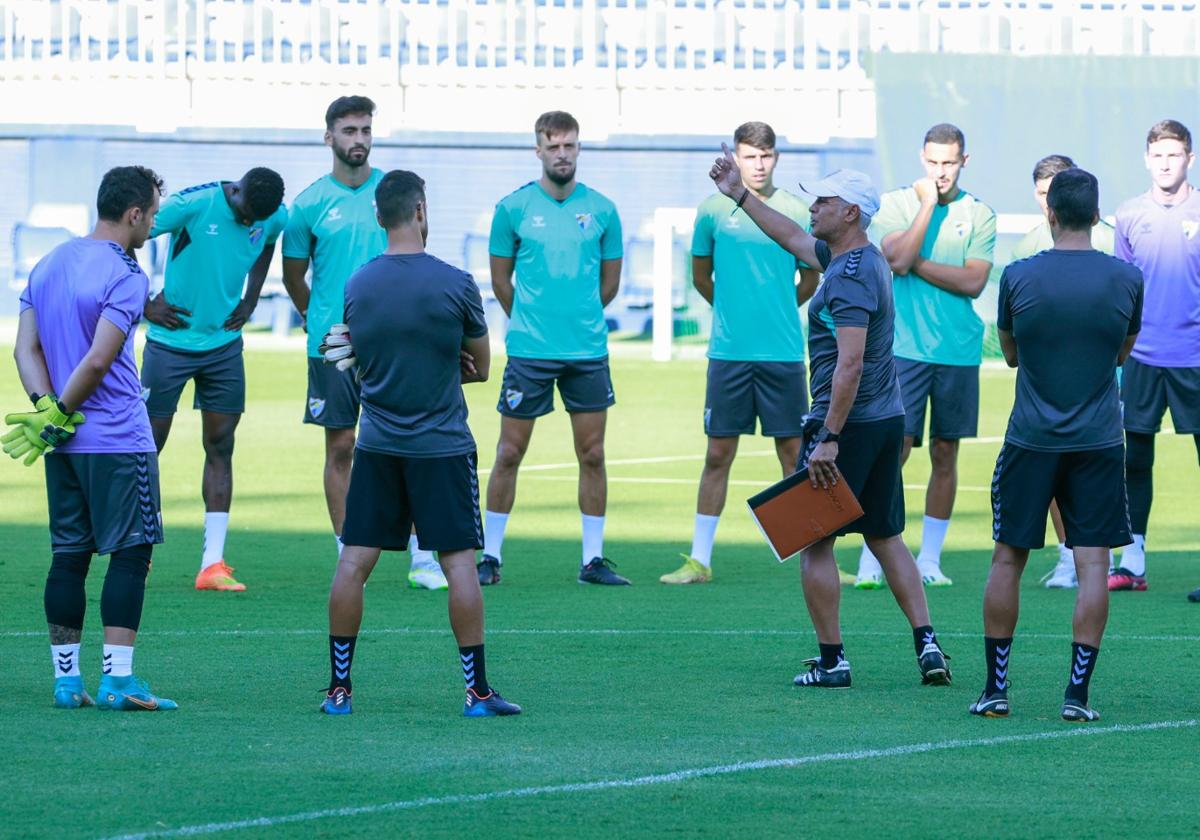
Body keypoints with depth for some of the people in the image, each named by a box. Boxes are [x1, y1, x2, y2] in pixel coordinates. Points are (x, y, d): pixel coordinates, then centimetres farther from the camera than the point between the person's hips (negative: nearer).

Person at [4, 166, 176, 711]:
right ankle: (117, 680, -9)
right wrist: (58, 416, -8)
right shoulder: (125, 277, -13)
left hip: (67, 443, 7)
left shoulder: (49, 264, 12)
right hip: (118, 440, -7)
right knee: (130, 553, -4)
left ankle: (66, 679, 10)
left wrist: (47, 411, -3)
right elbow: (98, 362, -19)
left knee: (69, 556, 9)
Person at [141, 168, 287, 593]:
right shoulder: (192, 204, -20)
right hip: (170, 344, -4)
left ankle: (213, 563, 1)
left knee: (220, 447, 1)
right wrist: (144, 305, -12)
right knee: (150, 444, 0)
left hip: (224, 346, 4)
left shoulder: (276, 218, -4)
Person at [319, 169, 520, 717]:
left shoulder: (356, 286, 3)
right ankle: (477, 691, 1)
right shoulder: (454, 285, -9)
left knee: (354, 563, 5)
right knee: (460, 562, 1)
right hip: (442, 446, -3)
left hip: (377, 445, 3)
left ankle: (339, 688, 7)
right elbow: (480, 367, 4)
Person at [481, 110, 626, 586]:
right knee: (509, 453, 0)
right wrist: (529, 322, 11)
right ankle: (490, 555, 8)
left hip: (588, 351, 2)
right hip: (529, 351, -2)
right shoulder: (513, 208, -1)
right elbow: (501, 279, 8)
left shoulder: (602, 210, 4)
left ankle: (593, 559, 10)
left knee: (592, 455, 4)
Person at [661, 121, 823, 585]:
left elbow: (810, 281, 13)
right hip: (729, 352, 0)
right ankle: (699, 560, 8)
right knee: (718, 455, 3)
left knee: (794, 453, 2)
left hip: (783, 351, 0)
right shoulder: (713, 211, 2)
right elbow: (701, 275, 15)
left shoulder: (796, 212, 2)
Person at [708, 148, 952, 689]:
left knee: (816, 541, 0)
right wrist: (739, 195, 31)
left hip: (847, 421, -9)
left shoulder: (850, 277, -19)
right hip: (888, 420, 9)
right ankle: (926, 644, 6)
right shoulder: (861, 258, 11)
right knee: (886, 538, 14)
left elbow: (850, 365, -26)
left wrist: (830, 438, -27)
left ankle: (831, 661, 1)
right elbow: (793, 239, 28)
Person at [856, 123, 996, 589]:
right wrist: (928, 204, -11)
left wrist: (916, 264, -8)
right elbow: (897, 259, -14)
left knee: (945, 453, 6)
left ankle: (930, 559, 14)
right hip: (905, 348, -2)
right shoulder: (895, 204, 2)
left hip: (959, 352, 2)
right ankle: (871, 559, -5)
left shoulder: (979, 214, 5)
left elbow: (974, 281, -6)